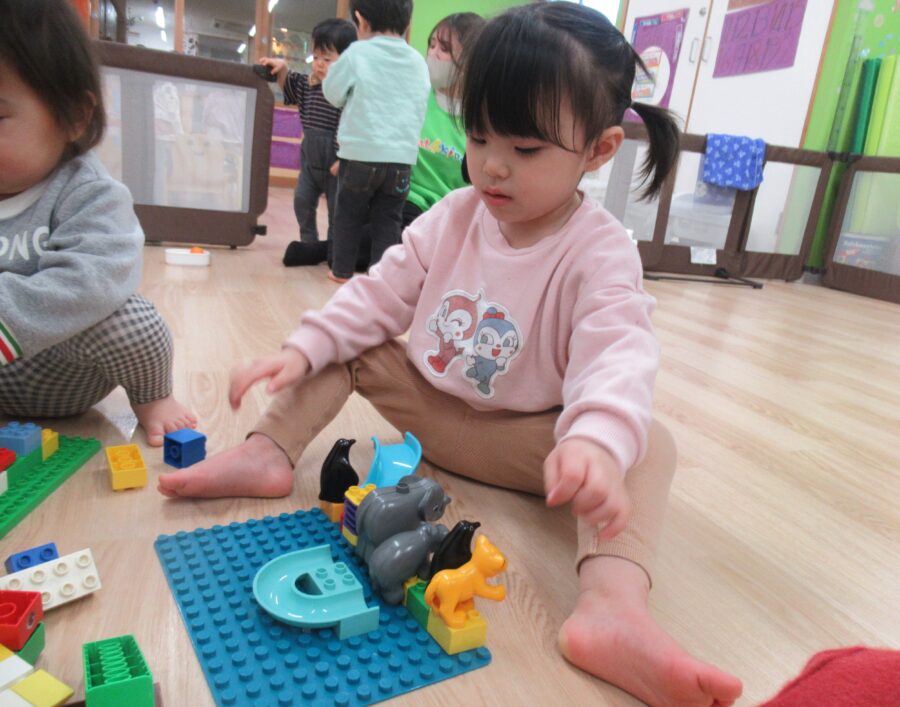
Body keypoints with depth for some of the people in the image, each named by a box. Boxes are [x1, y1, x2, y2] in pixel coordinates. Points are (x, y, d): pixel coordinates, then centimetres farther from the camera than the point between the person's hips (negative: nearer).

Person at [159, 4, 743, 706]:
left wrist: (595, 439, -58)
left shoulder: (600, 251, -20)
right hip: (428, 404, 4)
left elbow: (617, 353, -36)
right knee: (347, 347, -7)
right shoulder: (454, 215, -6)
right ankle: (269, 451, -13)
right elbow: (380, 295, -3)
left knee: (647, 444, -29)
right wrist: (302, 350, -17)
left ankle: (612, 605, -50)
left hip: (522, 436, -4)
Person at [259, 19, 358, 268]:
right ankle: (309, 244, 21)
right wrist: (282, 68, 5)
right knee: (302, 200, 8)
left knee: (336, 207, 6)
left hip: (334, 159, -7)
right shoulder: (308, 83, 5)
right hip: (310, 155, 7)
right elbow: (289, 88, 24)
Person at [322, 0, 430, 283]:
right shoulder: (419, 63, 6)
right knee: (388, 220, 9)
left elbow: (332, 92, 6)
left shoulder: (357, 53, -4)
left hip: (361, 154, -2)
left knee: (349, 215, 13)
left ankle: (342, 269, 21)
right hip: (402, 157, 3)